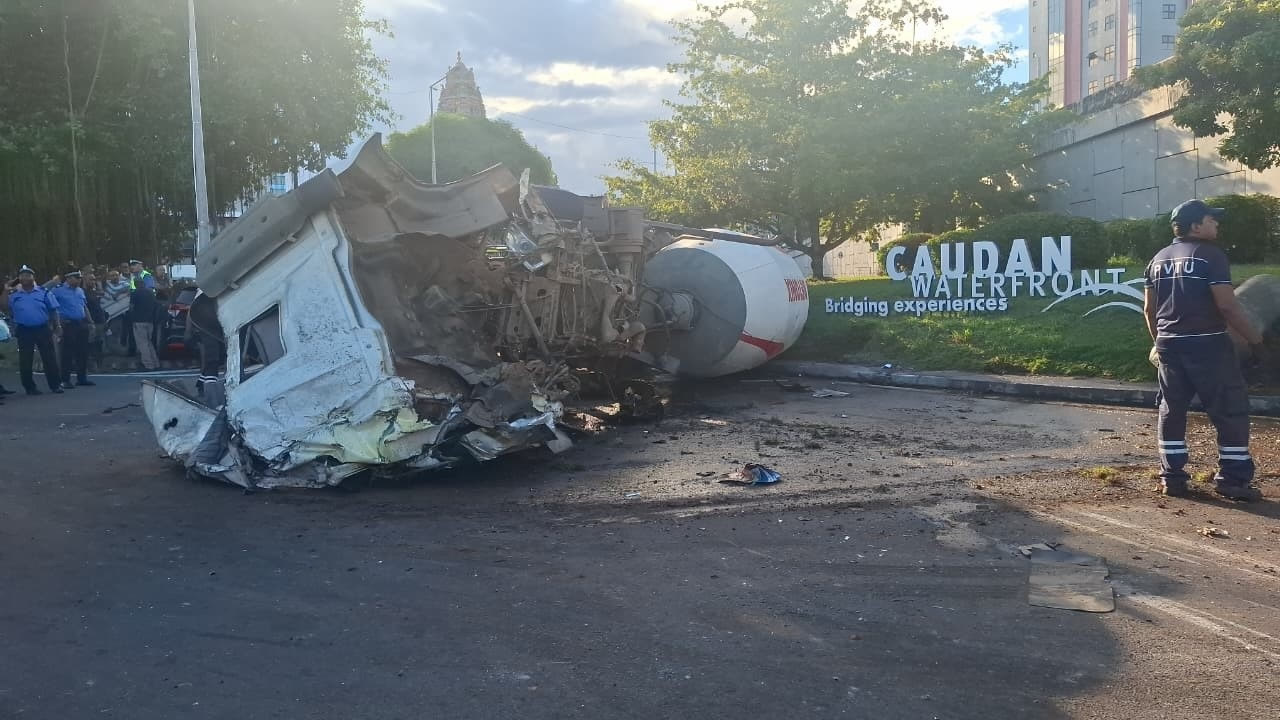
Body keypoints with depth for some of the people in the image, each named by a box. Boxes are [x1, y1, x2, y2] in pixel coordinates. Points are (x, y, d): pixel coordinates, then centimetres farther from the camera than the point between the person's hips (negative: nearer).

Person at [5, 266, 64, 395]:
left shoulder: (43, 292, 3)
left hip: (43, 329, -1)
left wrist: (57, 326, 1)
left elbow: (53, 310, 4)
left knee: (49, 358, 1)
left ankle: (55, 385, 9)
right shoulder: (14, 295, 7)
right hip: (24, 331, 1)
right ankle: (29, 387, 16)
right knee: (25, 360, 5)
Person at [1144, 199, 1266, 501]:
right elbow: (1227, 305, -15)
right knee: (1231, 411, 3)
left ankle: (1172, 477, 13)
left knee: (1172, 411, 12)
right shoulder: (1210, 255, -10)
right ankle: (1233, 479, 3)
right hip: (1206, 344, -7)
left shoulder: (1158, 259, 12)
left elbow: (1149, 308, 15)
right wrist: (1254, 337, -5)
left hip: (1169, 344, 7)